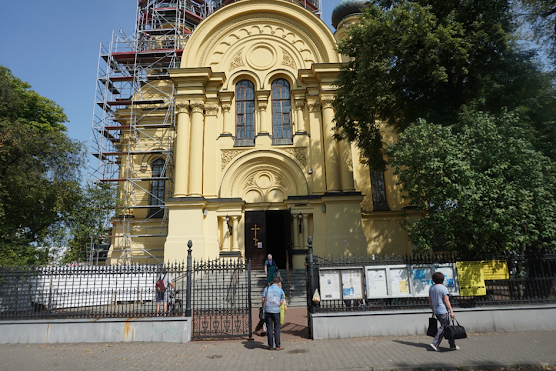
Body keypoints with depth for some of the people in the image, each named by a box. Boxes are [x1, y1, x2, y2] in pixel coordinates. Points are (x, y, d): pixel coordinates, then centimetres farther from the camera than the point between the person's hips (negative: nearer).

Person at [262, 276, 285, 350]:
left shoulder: (266, 289, 3)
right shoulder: (280, 290, 3)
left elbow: (263, 300, 1)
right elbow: (281, 302, 5)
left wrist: (263, 306, 18)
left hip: (268, 310, 1)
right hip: (276, 311, -1)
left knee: (269, 328, 6)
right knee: (277, 328, 7)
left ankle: (270, 346, 10)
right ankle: (278, 346, 9)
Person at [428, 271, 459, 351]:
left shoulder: (431, 288, 8)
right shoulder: (443, 288, -14)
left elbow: (430, 299, 14)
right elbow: (446, 300, -17)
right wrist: (451, 311, -13)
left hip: (436, 311, 8)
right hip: (443, 311, -8)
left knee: (447, 327, 15)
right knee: (443, 328, 0)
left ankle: (452, 345, 19)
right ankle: (435, 343, -5)